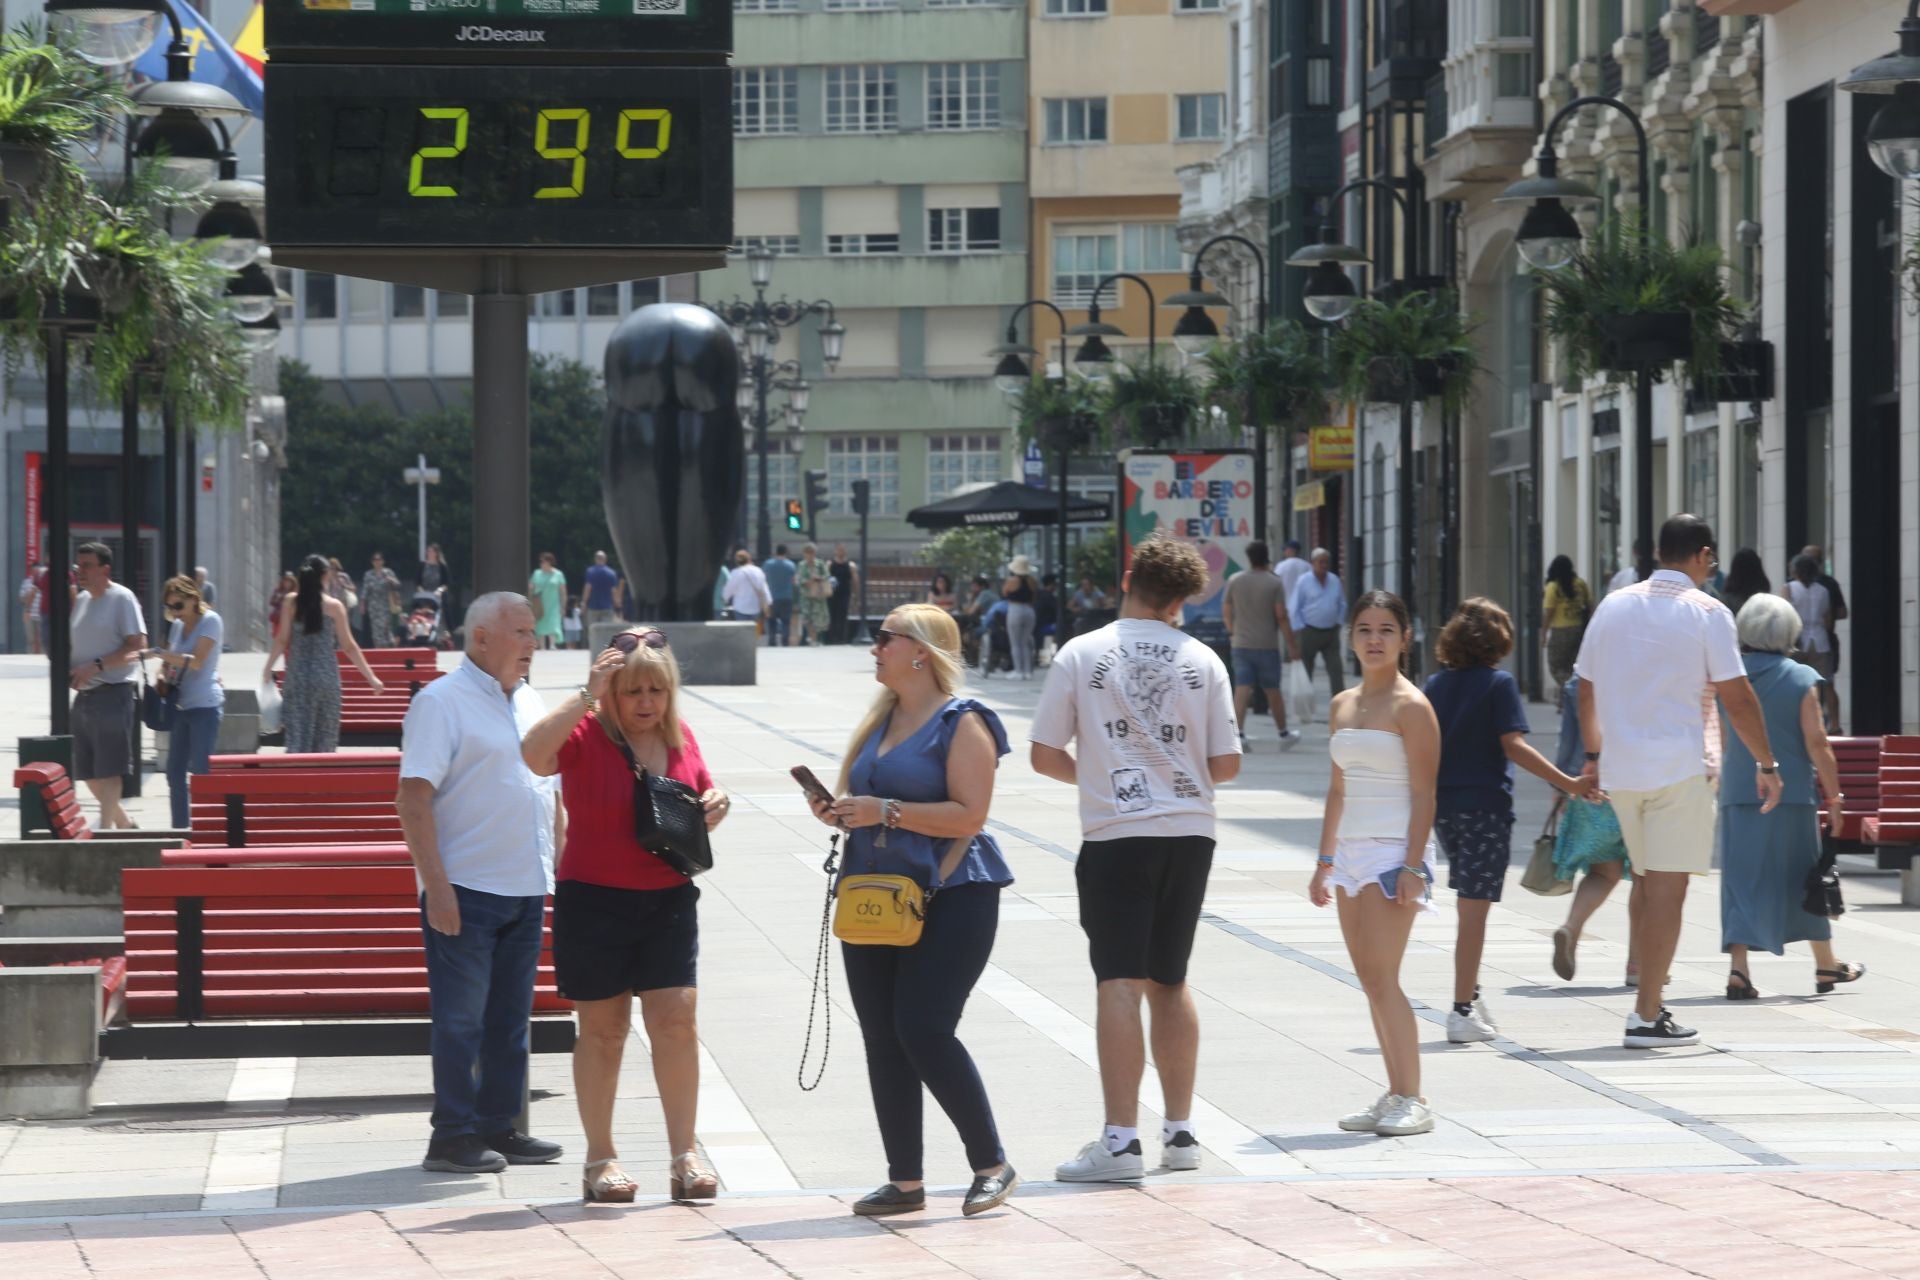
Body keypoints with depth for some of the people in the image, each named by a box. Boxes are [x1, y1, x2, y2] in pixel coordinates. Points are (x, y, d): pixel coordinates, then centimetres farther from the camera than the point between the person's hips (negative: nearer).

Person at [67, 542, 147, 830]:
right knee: (88, 771, 11)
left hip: (112, 694, -8)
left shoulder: (122, 599, -8)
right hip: (83, 696, 8)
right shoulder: (82, 600, 16)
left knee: (109, 768, -6)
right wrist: (69, 668, 4)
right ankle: (124, 822, 25)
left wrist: (96, 666, -20)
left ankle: (106, 826, -4)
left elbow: (137, 646, -14)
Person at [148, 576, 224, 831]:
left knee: (201, 772, -7)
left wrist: (157, 653, -25)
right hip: (180, 705, 8)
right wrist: (163, 674, 0)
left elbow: (197, 661, -18)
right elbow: (169, 662, 23)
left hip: (204, 706, -8)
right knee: (175, 773, 6)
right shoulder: (177, 626, 14)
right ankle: (180, 830, 12)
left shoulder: (210, 621, -8)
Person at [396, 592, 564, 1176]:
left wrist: (558, 866, 15)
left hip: (526, 887, 7)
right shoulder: (441, 702, -9)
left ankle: (499, 1127, 18)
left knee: (509, 1017, 11)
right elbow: (414, 797, -14)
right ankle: (452, 1137, 1)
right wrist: (436, 886, -20)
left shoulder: (529, 702, 14)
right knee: (461, 1017, -4)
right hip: (465, 888, -7)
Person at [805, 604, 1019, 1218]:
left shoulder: (962, 722, -7)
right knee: (882, 1041, 4)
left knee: (923, 1031, -15)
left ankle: (992, 1164, -1)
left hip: (948, 897, -8)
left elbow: (967, 815, -16)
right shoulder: (878, 720, 17)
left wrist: (885, 811, -21)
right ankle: (904, 1181, 11)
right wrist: (838, 811, 4)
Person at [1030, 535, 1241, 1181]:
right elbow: (1226, 764, 3)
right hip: (1190, 834, 3)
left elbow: (1045, 756, -1)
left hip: (1116, 836, -3)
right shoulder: (1202, 661, 3)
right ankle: (1180, 1131, 20)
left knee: (1120, 983, -5)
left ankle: (1121, 1140, -12)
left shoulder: (1080, 655, -3)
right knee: (1170, 982, 15)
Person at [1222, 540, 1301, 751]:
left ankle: (1238, 734, -14)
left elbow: (1226, 612, 8)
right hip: (1267, 645, -2)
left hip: (1240, 644, 2)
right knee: (1272, 690, 10)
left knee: (1242, 690, -2)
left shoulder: (1234, 581, 1)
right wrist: (1292, 645, -5)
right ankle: (1283, 734, 23)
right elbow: (1281, 616, -11)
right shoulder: (1275, 582, -7)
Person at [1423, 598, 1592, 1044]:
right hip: (1485, 806, -6)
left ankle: (1471, 994, 21)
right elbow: (1513, 746, -17)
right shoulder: (1498, 683, -9)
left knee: (1468, 903, 20)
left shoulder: (1436, 684, 7)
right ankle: (1463, 1012, -2)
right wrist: (1568, 783, -17)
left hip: (1443, 803, 6)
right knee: (1475, 909, -3)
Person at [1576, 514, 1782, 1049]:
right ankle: (1647, 1018, -5)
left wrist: (1592, 754, 27)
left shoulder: (1614, 605, 9)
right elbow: (1737, 698, -8)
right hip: (1678, 769, -5)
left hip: (1621, 769, 5)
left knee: (1645, 882, 18)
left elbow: (1587, 689, 14)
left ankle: (1650, 1000, 20)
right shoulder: (1707, 612, -6)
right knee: (1668, 889, -3)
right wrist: (1767, 765, 0)